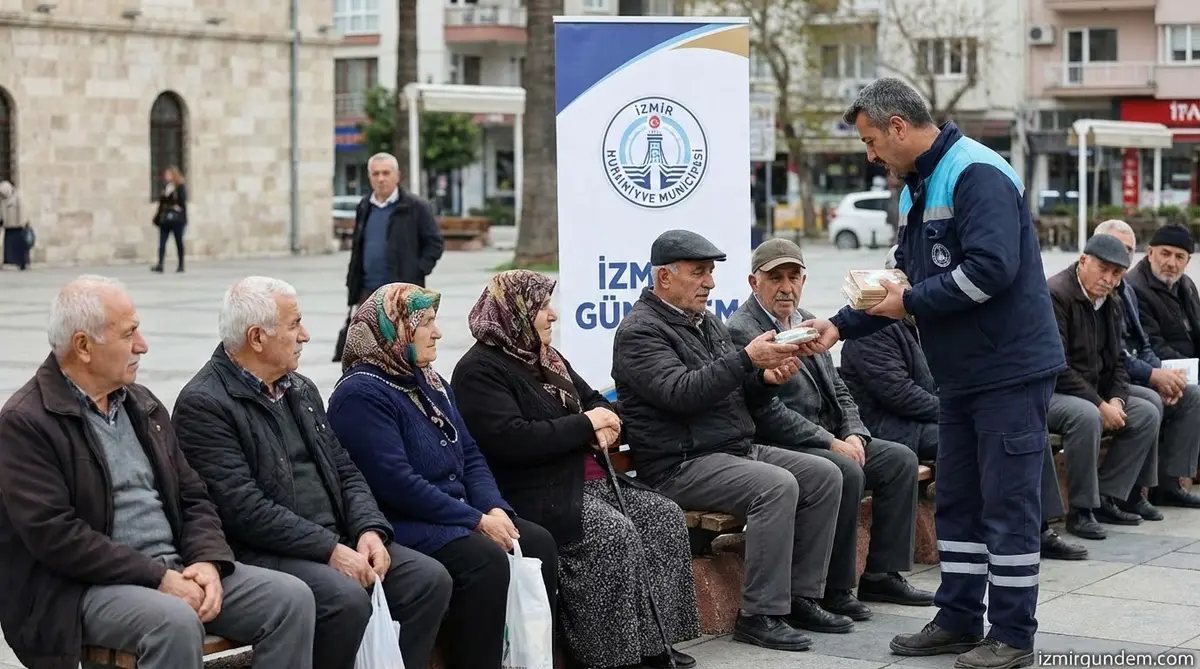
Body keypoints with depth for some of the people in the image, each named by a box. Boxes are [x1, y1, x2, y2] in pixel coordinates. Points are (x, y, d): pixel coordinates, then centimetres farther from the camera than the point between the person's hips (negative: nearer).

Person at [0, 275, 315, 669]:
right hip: (83, 589, -7)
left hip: (176, 568, 7)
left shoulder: (143, 405, 16)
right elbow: (54, 534, -17)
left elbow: (193, 499, 16)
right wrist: (158, 577, -19)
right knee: (176, 622, -36)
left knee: (291, 598, -11)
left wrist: (209, 562, -6)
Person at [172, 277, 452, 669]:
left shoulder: (302, 390, 17)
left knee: (430, 578, -9)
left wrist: (370, 530, -3)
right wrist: (329, 549, -20)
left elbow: (345, 471, 17)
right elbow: (245, 508, -18)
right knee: (347, 598, -32)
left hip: (337, 541, 8)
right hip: (261, 553, -8)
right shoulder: (203, 404, -10)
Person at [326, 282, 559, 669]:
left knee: (537, 544, -8)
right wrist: (477, 520, -19)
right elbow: (398, 483, -22)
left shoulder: (430, 383, 14)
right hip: (404, 526, -9)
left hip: (456, 514, 9)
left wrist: (495, 509, -7)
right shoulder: (362, 394, -14)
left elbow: (470, 456, 13)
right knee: (486, 559, -29)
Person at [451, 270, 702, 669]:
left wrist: (606, 423, -4)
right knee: (615, 533, -29)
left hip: (587, 480, 10)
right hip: (534, 496, -10)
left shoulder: (546, 359, 19)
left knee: (664, 517, -6)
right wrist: (584, 425, -16)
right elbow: (509, 440, -24)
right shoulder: (480, 370, -11)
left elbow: (594, 401, 24)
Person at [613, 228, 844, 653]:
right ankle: (760, 615, -22)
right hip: (681, 466, -9)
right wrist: (748, 358, -27)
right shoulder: (640, 331, -10)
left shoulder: (706, 323, 18)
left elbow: (735, 396, 19)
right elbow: (682, 392, -25)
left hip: (738, 450, 9)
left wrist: (766, 379, -4)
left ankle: (801, 597, 2)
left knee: (824, 476, -3)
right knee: (777, 486, -29)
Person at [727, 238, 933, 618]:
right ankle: (834, 591, -21)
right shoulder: (742, 333, -13)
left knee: (900, 459, -2)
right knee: (846, 473, -31)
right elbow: (768, 413, -20)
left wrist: (854, 434, -2)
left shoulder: (805, 322, 15)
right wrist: (831, 443, -19)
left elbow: (838, 391, 18)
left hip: (832, 440, 9)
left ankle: (882, 575, 3)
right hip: (782, 448, -9)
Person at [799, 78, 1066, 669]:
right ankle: (958, 620, 24)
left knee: (1008, 505, -3)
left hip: (1009, 369, -10)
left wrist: (913, 302, -18)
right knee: (957, 501, 14)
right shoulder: (917, 188, 14)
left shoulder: (976, 174, -17)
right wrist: (840, 325, 7)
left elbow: (992, 268, -28)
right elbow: (902, 280, 17)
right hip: (962, 372, 10)